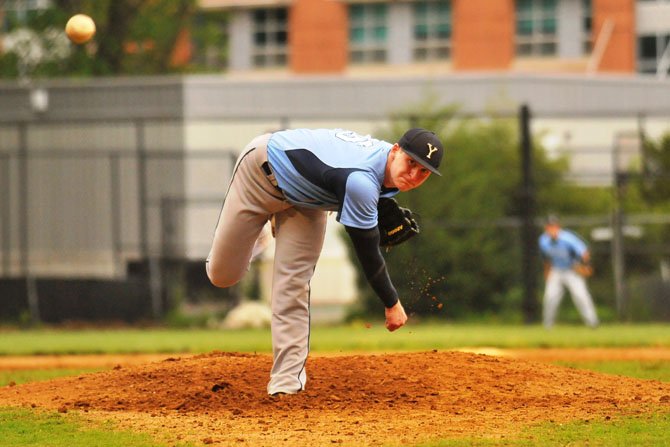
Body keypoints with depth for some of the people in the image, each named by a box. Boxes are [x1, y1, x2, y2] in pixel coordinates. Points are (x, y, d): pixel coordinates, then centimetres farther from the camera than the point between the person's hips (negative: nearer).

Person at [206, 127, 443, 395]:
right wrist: (391, 304, -22)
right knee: (223, 275, 5)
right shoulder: (361, 182, -44)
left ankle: (287, 382, -5)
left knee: (292, 286, -7)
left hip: (305, 198, 6)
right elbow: (367, 253, -32)